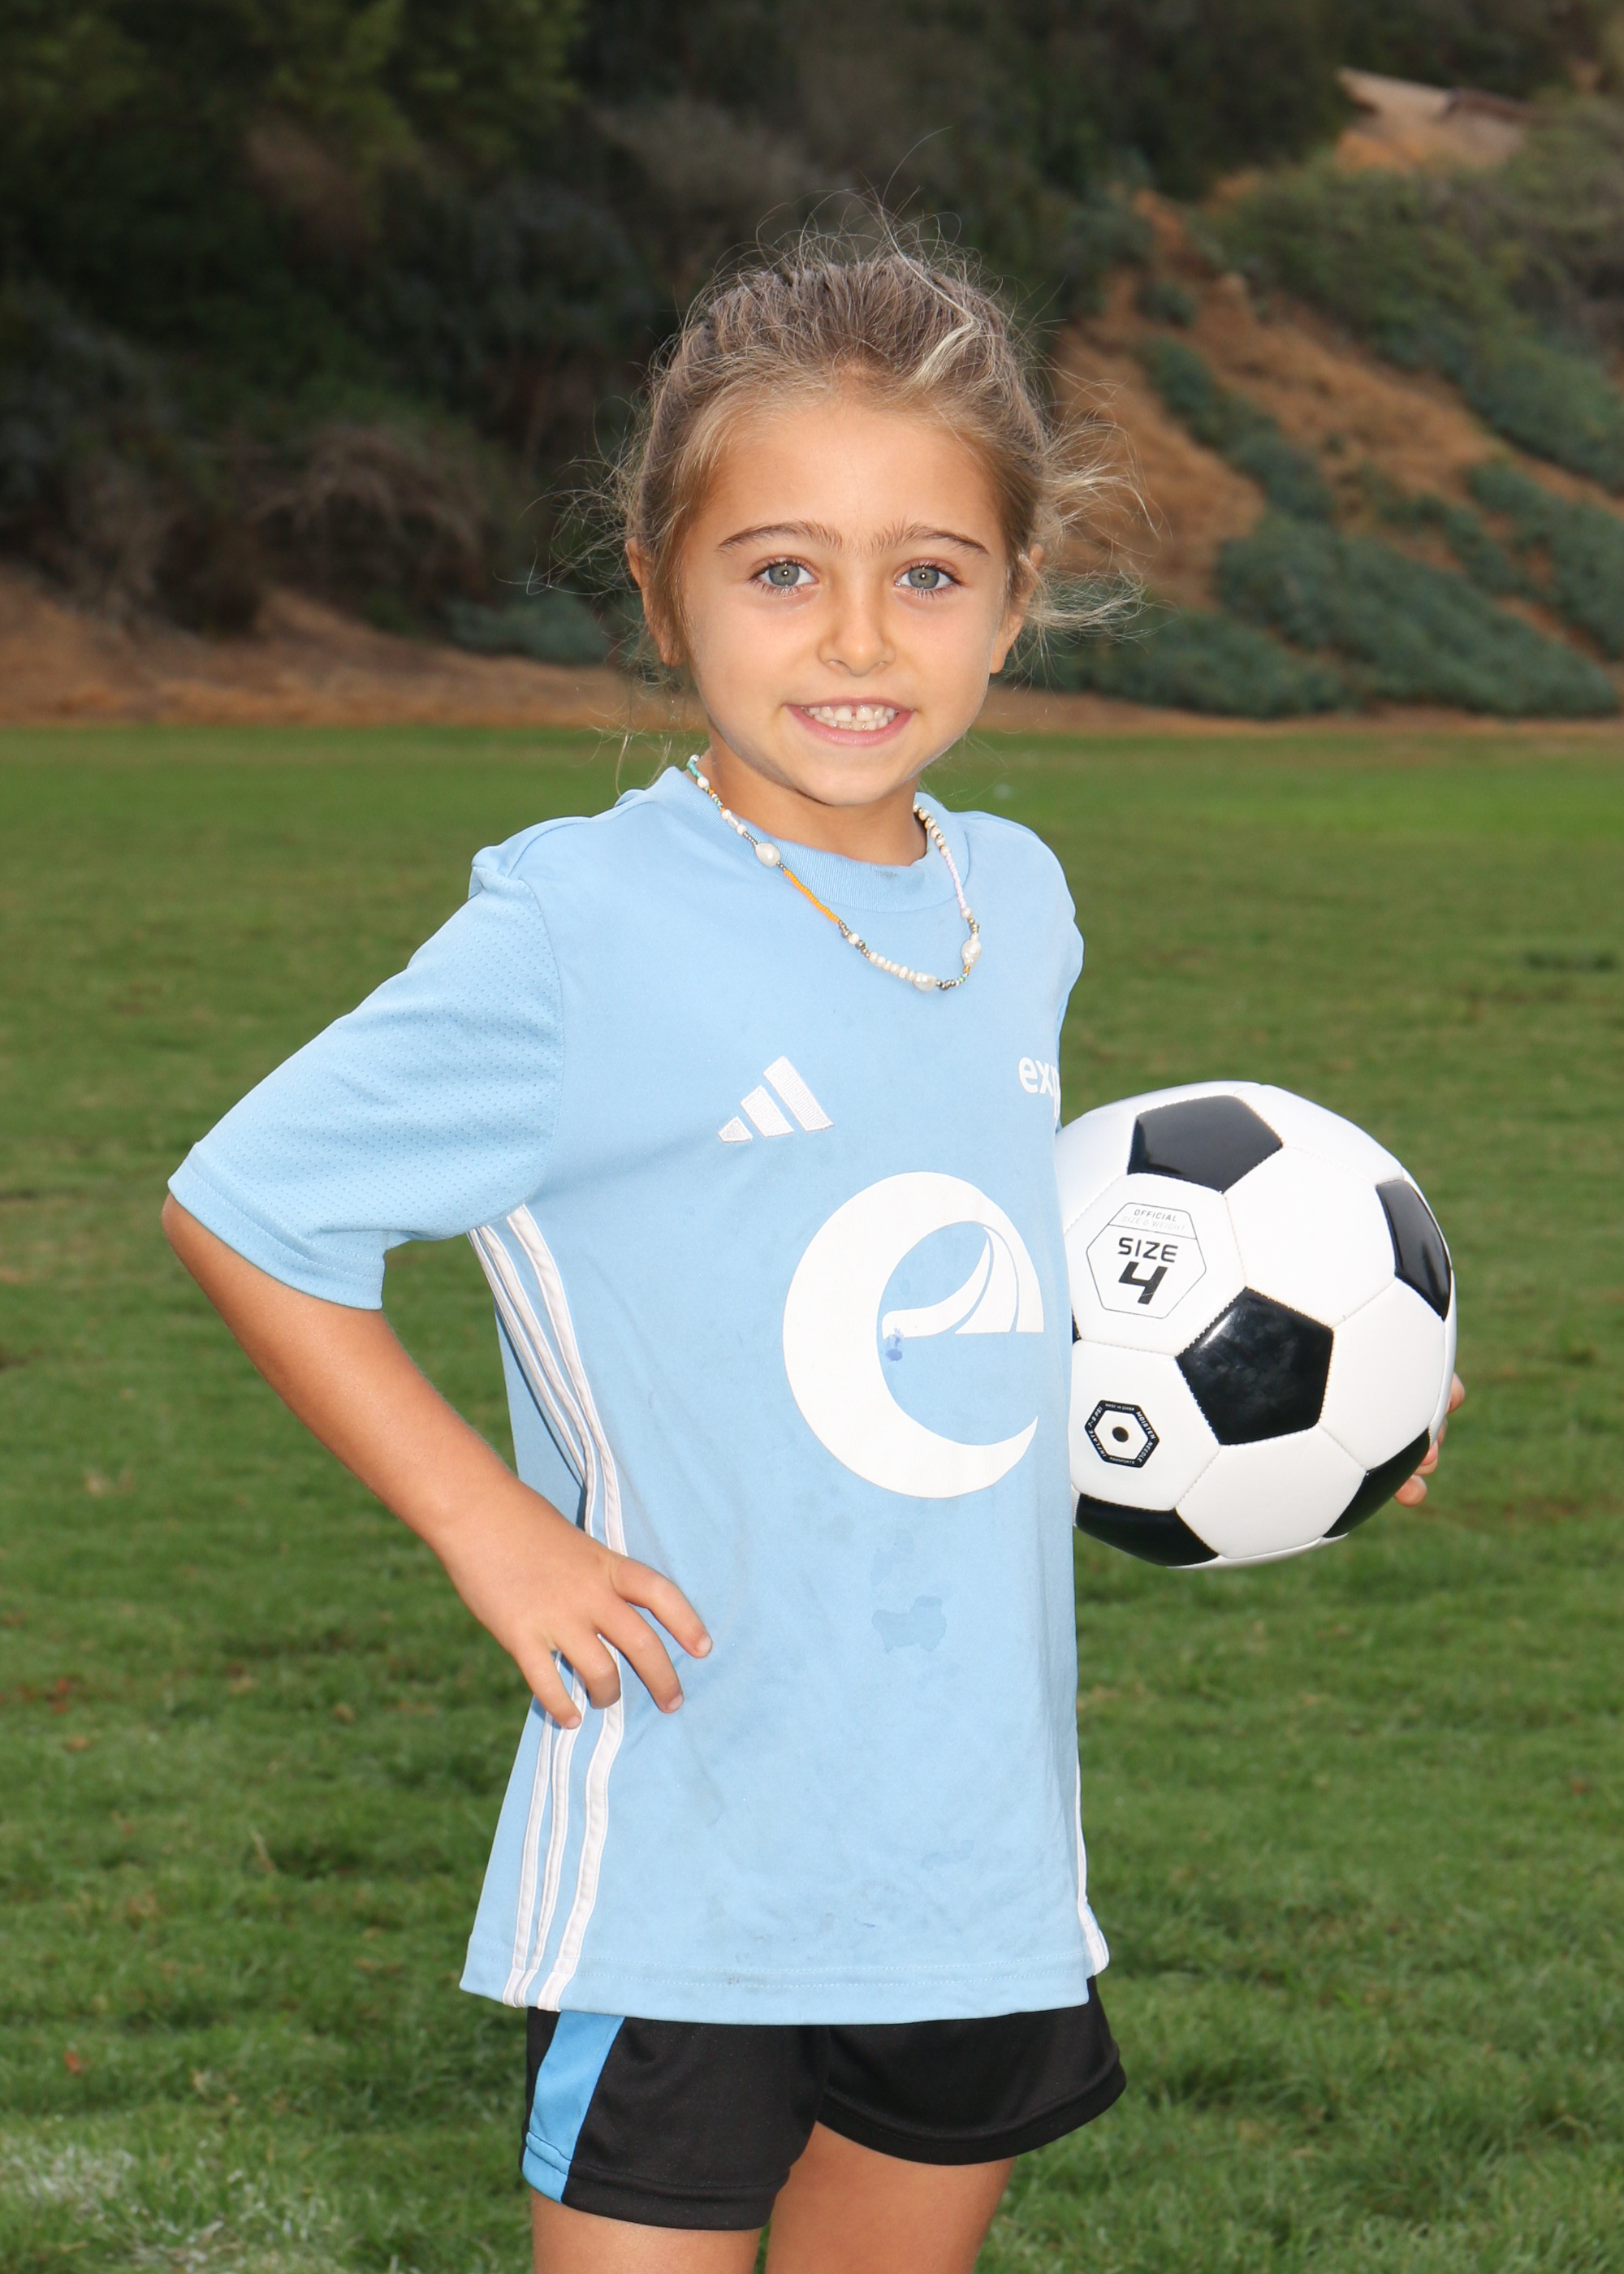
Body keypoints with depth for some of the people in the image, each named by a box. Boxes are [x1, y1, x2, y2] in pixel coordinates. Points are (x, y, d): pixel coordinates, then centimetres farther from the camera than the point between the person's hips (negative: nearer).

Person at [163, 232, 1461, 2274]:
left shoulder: (1016, 906, 5)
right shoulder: (580, 935, -15)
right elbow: (239, 1208, -9)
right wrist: (487, 1526, -12)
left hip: (985, 1849, 6)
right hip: (683, 1860, -6)